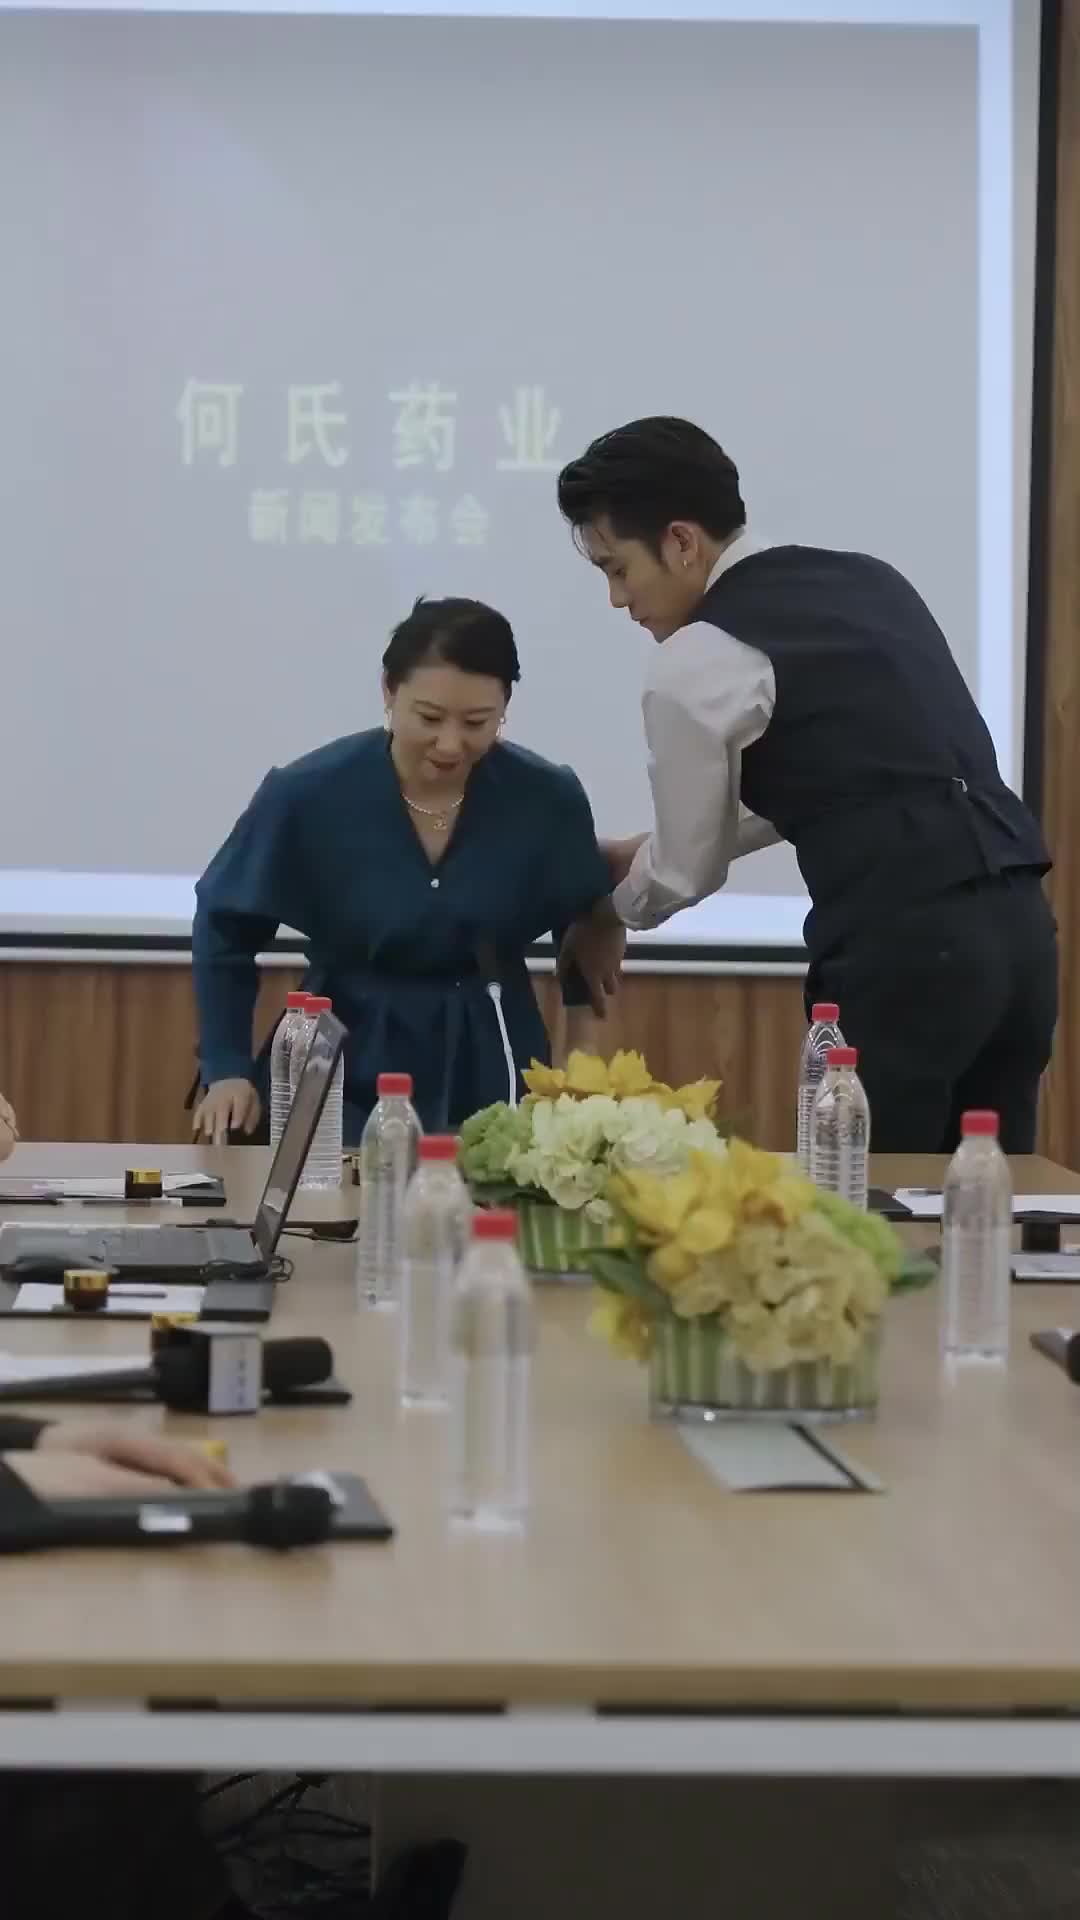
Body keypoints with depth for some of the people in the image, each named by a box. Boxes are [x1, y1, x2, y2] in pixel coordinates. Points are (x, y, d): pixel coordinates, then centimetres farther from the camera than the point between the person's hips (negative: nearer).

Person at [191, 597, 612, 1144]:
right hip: (348, 1074, -1)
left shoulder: (548, 800, -10)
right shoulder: (308, 795, -13)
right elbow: (224, 926, 1)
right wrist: (227, 1069, 0)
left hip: (491, 1077, 1)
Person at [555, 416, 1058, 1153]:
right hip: (1016, 923, 8)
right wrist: (642, 854, 36)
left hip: (901, 949, -8)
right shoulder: (867, 580, 19)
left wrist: (608, 917, 29)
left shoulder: (697, 661, -5)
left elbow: (688, 871, 7)